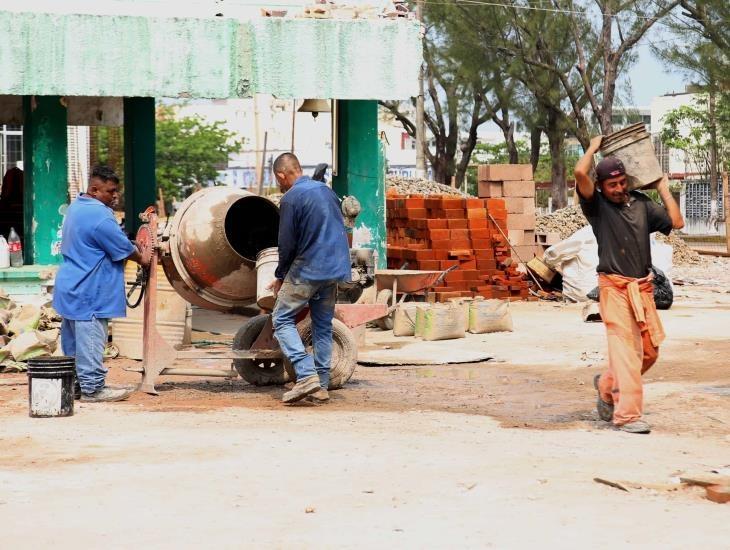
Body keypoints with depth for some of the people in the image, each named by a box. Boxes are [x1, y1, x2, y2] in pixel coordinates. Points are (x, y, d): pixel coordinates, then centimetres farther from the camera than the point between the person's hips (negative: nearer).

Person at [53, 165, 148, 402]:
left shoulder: (76, 207, 11)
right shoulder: (100, 217, -22)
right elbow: (124, 248, -13)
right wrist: (142, 258, 4)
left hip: (70, 288, 11)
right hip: (89, 292, -11)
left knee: (73, 340, 15)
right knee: (91, 340, -4)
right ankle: (92, 388, 0)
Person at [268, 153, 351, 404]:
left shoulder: (290, 199, -11)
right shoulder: (326, 190, 13)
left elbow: (287, 243, -10)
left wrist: (280, 276, 6)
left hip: (308, 270, -7)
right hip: (336, 268, 7)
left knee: (282, 320, 1)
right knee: (323, 326, 12)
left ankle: (306, 374, -14)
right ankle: (321, 386, 11)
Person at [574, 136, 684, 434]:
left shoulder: (641, 204, 11)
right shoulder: (596, 206, -2)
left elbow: (676, 222, 5)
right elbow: (581, 173, -19)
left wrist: (663, 190, 11)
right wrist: (594, 147, -2)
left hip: (643, 288, 5)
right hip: (614, 287, -5)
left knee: (650, 351, 9)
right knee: (625, 347, -13)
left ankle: (607, 385, 33)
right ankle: (627, 415, -13)